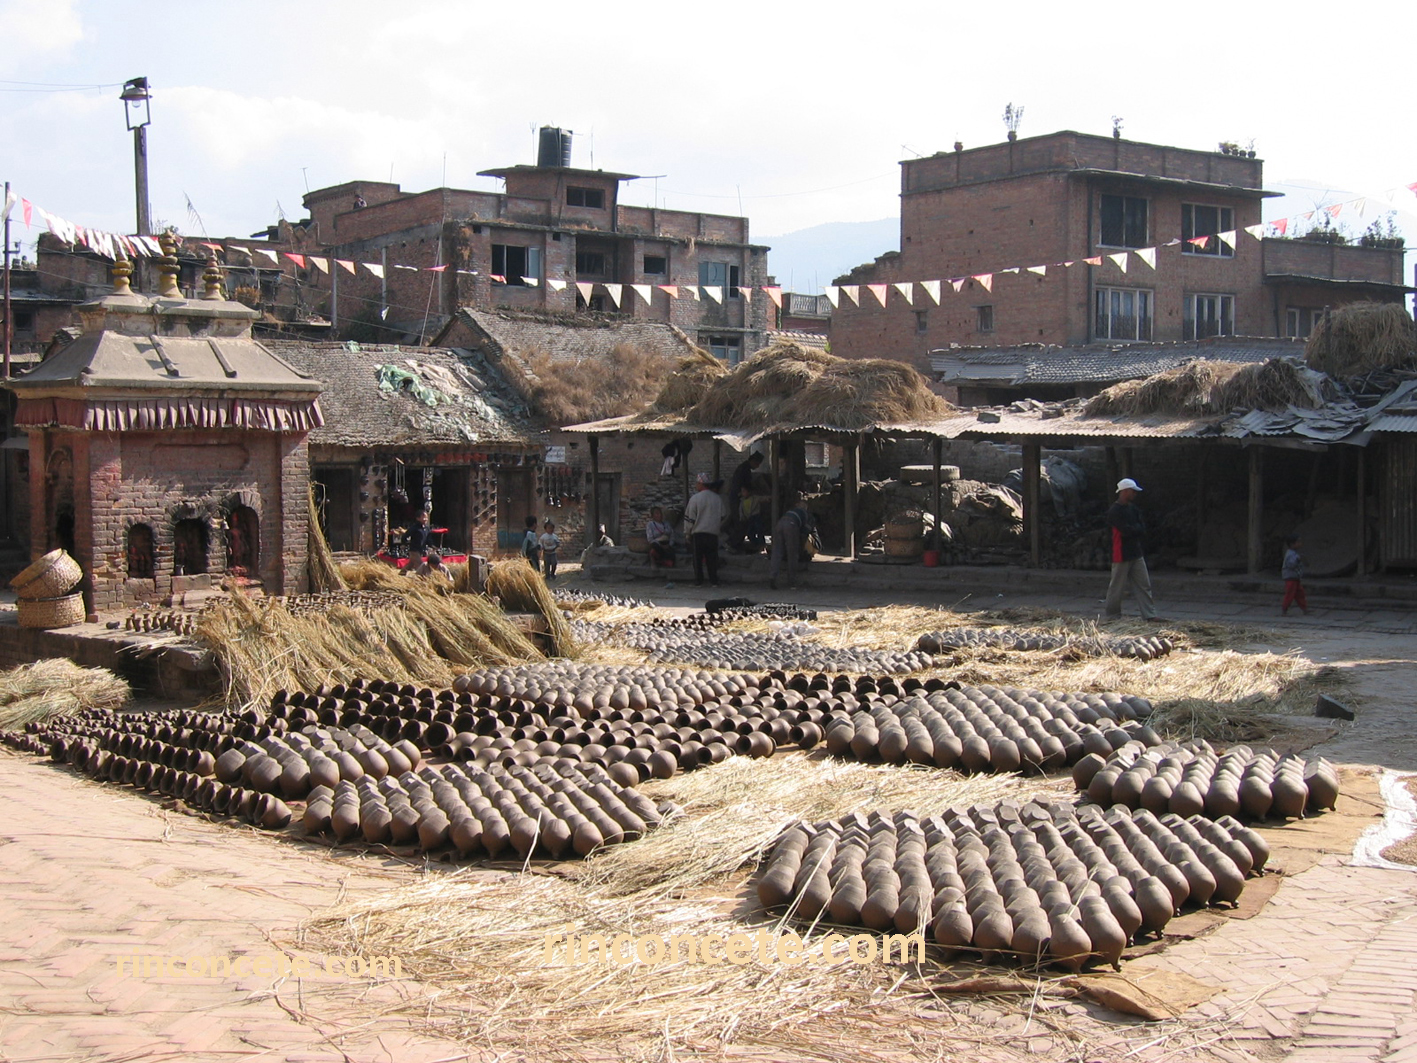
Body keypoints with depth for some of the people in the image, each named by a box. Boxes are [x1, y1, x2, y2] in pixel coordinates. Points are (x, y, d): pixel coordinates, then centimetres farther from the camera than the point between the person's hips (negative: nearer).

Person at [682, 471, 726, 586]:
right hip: (713, 533, 3)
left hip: (698, 532, -3)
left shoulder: (695, 498, -8)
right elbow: (722, 518, 13)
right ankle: (714, 580, 7)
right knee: (712, 558, 8)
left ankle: (698, 581, 2)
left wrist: (688, 532, 6)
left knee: (698, 558, 3)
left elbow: (689, 518, -5)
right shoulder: (718, 499, 5)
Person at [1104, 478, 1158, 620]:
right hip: (1122, 555, -8)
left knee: (1144, 585, 5)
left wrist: (1133, 529, -13)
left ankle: (1149, 615, 6)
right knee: (1117, 586, 0)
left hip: (1137, 553, 8)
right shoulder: (1114, 511, -14)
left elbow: (1142, 528, 5)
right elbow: (1126, 531, -23)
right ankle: (1113, 616, 10)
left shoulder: (1133, 508, 12)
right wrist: (1137, 529, -5)